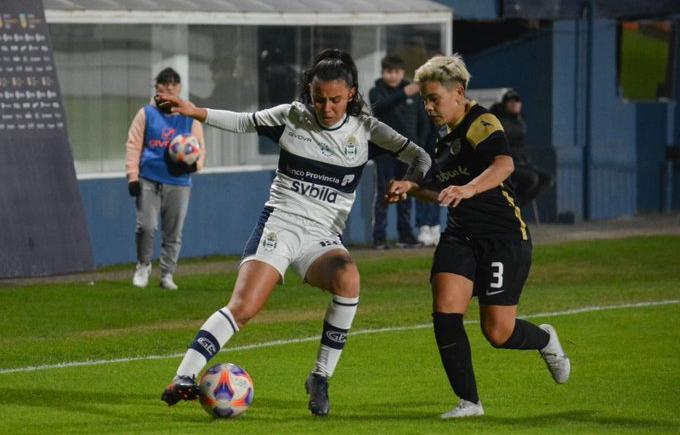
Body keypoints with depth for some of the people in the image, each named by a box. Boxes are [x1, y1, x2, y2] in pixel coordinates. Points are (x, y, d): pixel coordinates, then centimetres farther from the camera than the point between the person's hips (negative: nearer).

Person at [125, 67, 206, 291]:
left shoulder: (190, 117, 9)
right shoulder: (146, 114, 5)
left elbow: (200, 149, 10)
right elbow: (133, 145, 3)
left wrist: (194, 163, -12)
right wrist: (132, 176, -6)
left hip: (179, 182, 2)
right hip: (149, 180, -2)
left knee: (173, 232, 4)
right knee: (146, 226, -12)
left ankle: (167, 274, 15)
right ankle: (143, 265, 12)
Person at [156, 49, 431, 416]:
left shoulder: (364, 130, 0)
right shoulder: (291, 117, 0)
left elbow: (419, 157, 1)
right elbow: (244, 123, 13)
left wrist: (408, 184, -20)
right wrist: (196, 112, 2)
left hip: (322, 237, 1)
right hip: (278, 224, -1)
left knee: (348, 279, -33)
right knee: (243, 307, -22)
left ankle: (320, 378, -19)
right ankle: (184, 379, -22)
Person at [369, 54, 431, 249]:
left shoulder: (414, 92, 9)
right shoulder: (377, 91, -2)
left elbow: (423, 122, 15)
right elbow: (379, 107, -25)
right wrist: (403, 94, -38)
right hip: (385, 151, -3)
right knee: (383, 194, -6)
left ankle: (405, 235, 12)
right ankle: (379, 238, -8)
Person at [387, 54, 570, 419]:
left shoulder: (481, 123, -13)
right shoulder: (447, 140, 15)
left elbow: (504, 164, -34)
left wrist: (468, 189, -49)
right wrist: (411, 189, 11)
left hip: (504, 238, -8)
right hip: (461, 237, 8)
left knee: (498, 333, -6)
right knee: (445, 313, -13)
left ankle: (545, 340, 29)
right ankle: (468, 401, -2)